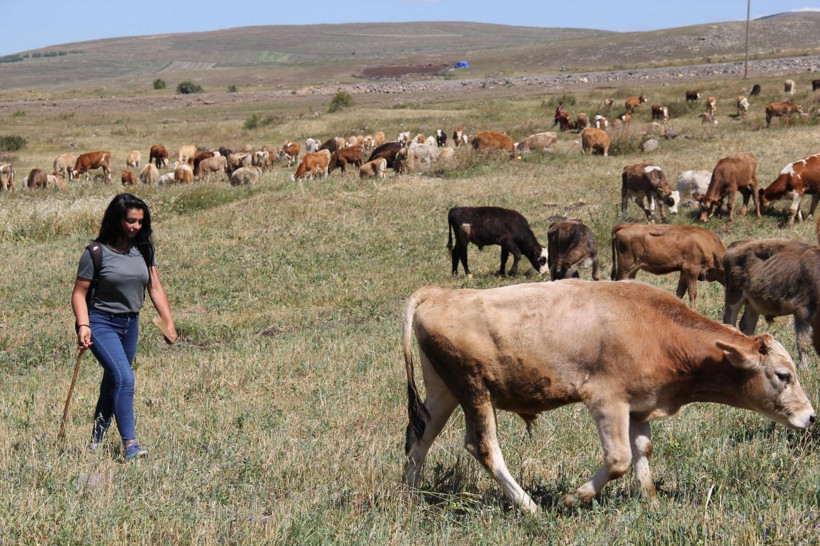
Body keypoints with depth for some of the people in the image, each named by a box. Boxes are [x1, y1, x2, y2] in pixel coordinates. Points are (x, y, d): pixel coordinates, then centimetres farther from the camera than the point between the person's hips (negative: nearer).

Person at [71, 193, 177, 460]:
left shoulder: (143, 250, 4)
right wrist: (83, 325, -22)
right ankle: (129, 445, -21)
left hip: (130, 323, 6)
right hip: (101, 322, -6)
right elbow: (79, 292, -10)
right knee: (124, 378, -20)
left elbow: (155, 288, 6)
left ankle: (97, 438, 32)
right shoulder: (97, 252, -12)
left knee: (113, 382, 15)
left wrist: (169, 323, 0)